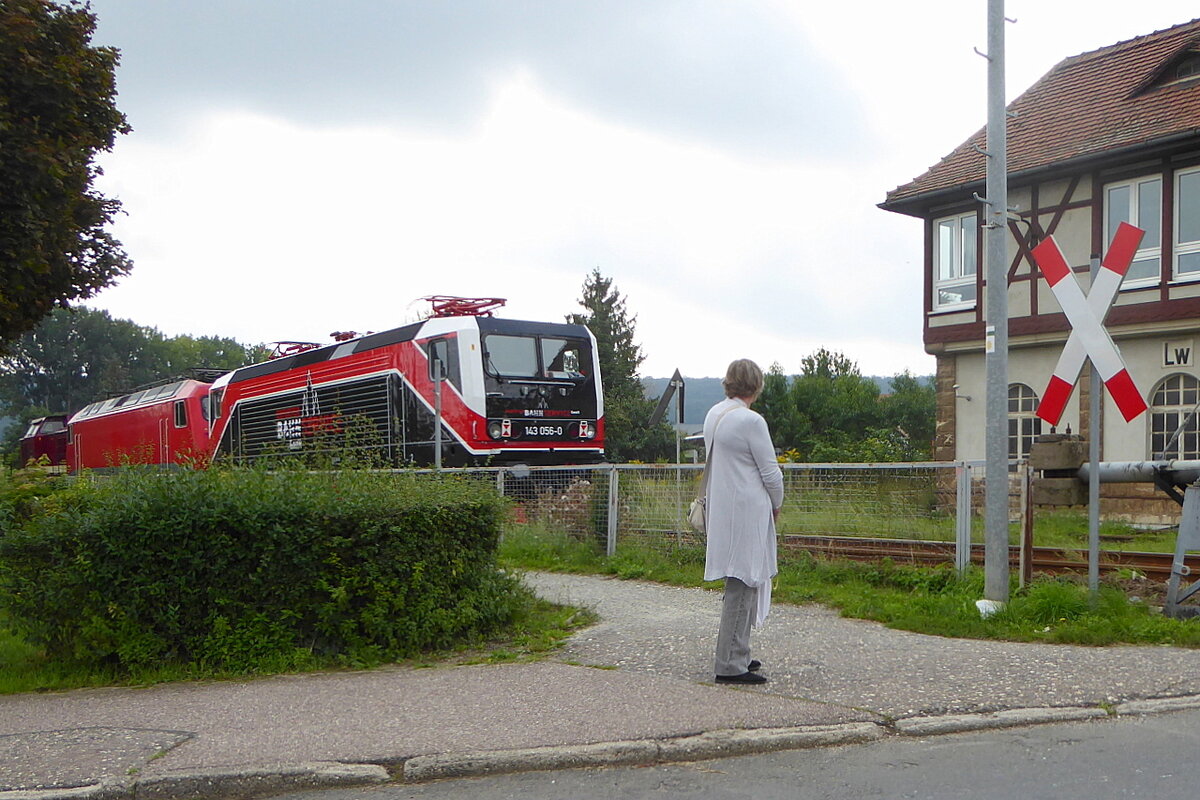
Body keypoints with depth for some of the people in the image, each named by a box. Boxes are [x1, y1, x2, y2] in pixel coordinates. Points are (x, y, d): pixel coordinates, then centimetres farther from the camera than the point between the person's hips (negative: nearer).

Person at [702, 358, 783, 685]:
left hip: (722, 510, 9)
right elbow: (770, 473, -12)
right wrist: (776, 504, 7)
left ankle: (737, 655, 24)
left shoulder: (713, 415, 10)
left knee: (742, 584, 17)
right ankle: (731, 665, -2)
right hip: (747, 513, -9)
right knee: (742, 586, -5)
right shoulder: (750, 421, -16)